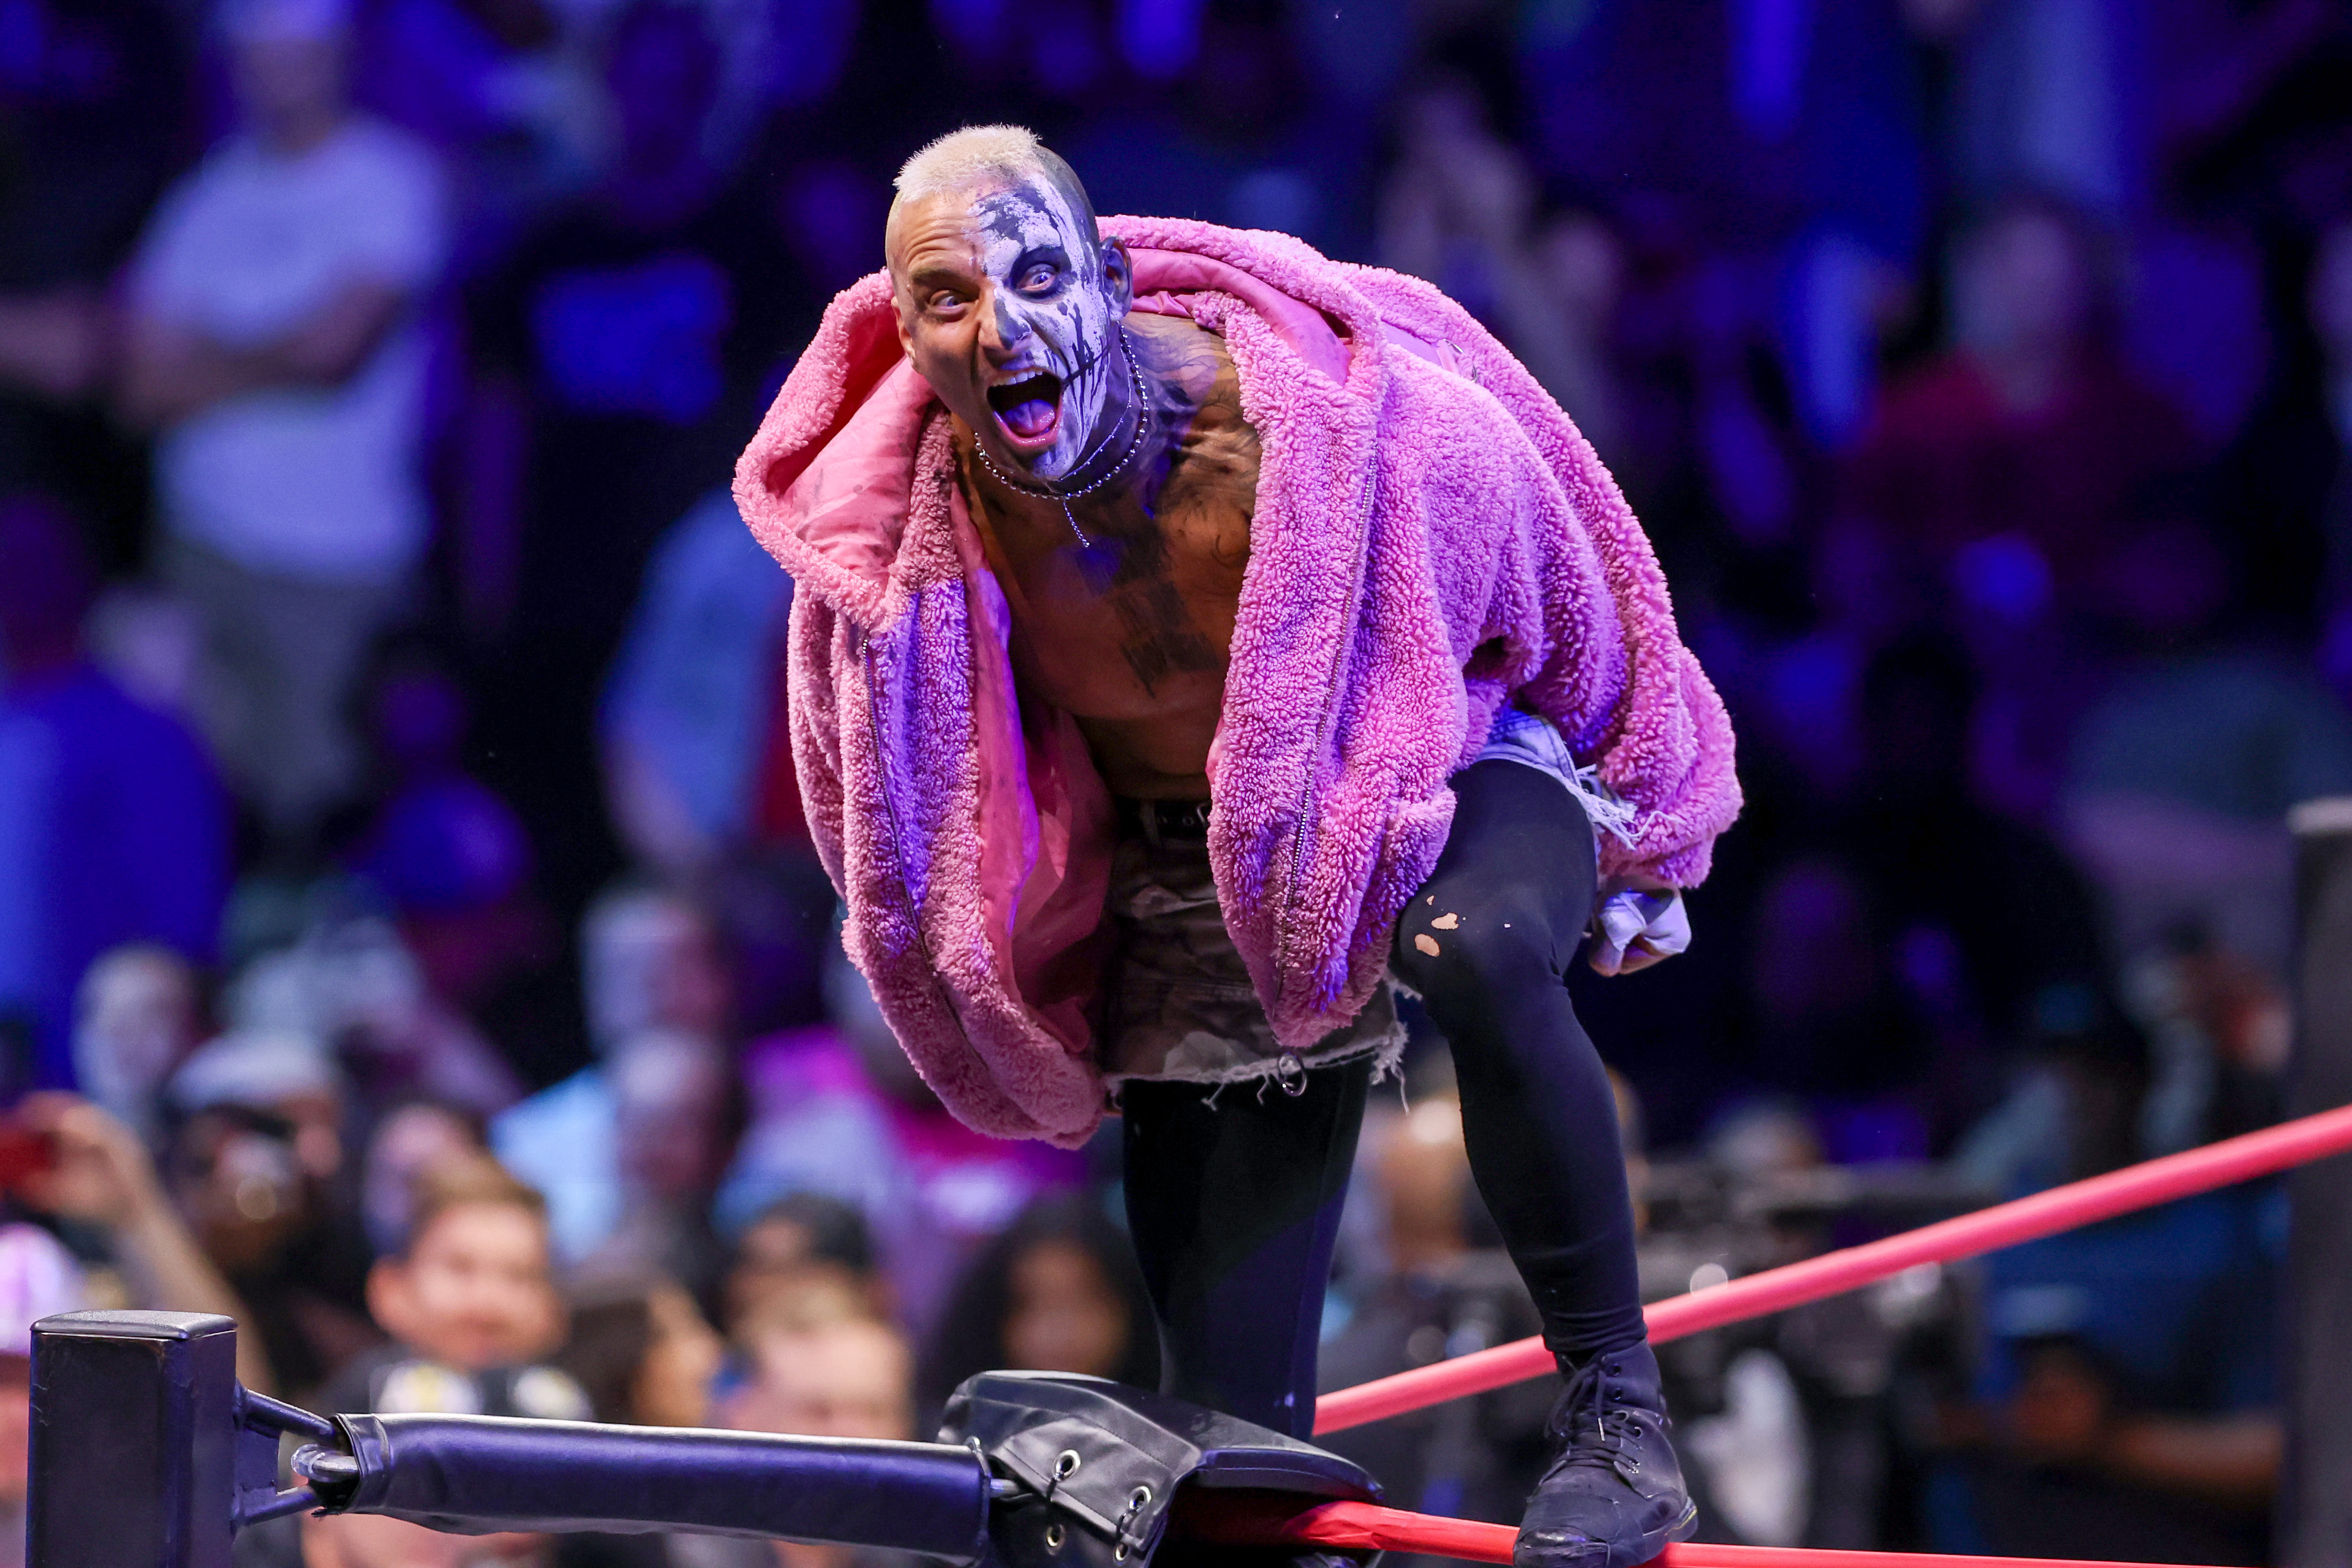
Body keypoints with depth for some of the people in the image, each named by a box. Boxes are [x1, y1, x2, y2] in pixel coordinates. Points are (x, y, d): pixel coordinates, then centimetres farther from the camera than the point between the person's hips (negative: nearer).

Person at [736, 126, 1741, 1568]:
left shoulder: (1346, 420, -30)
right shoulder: (901, 530, -20)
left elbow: (1569, 615, -10)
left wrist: (1637, 857, 3)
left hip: (1454, 766, -3)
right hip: (1194, 873, 3)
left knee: (1479, 953, -41)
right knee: (1235, 1444, -1)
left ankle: (1617, 1400, -28)